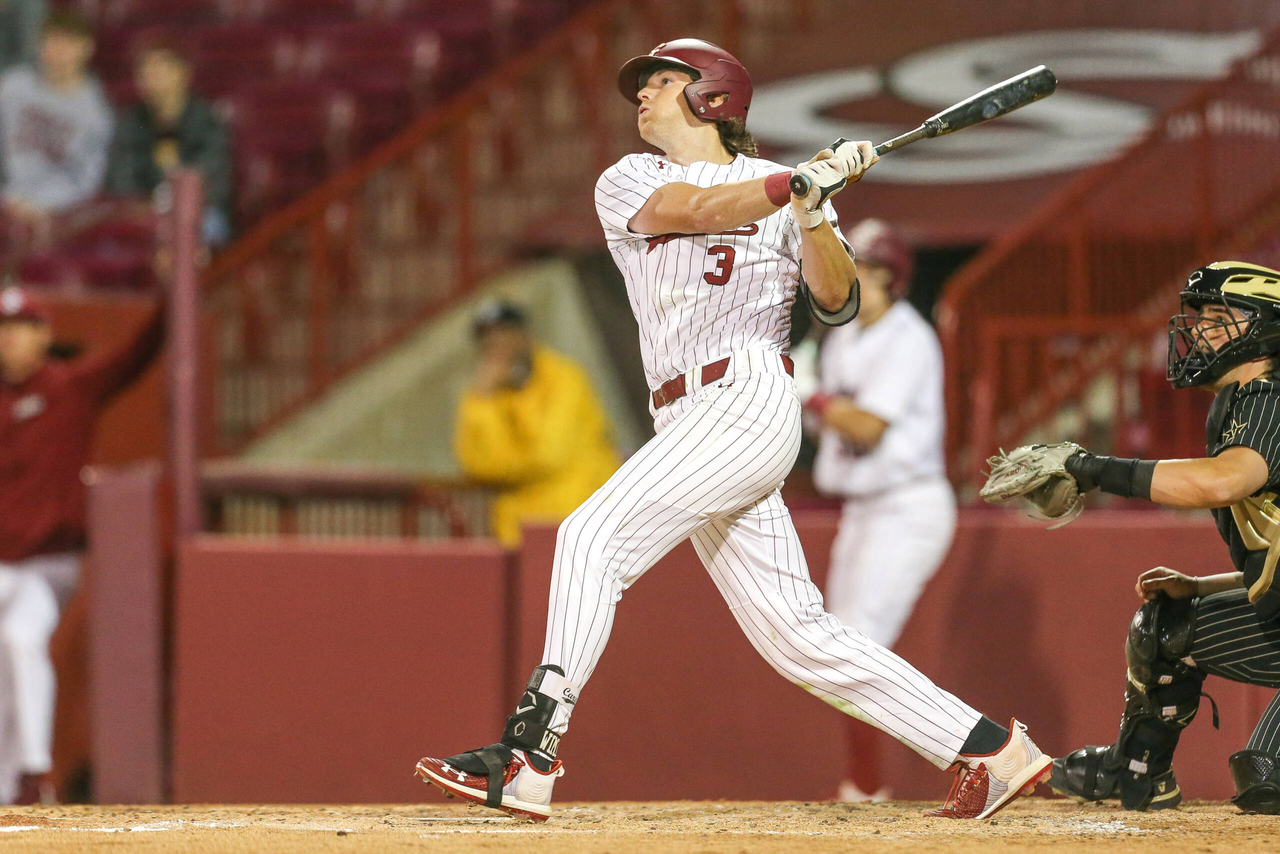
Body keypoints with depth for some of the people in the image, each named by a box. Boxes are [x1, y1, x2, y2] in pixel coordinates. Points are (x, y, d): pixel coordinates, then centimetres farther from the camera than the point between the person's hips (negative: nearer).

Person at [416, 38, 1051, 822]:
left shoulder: (785, 187, 10)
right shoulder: (627, 184, 18)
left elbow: (837, 303, -1)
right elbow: (693, 210, -4)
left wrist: (813, 213, -16)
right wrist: (801, 183, -13)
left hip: (749, 398, -6)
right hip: (690, 422, 6)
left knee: (594, 537, -21)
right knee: (799, 638, 0)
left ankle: (528, 757, -26)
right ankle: (990, 751, 5)